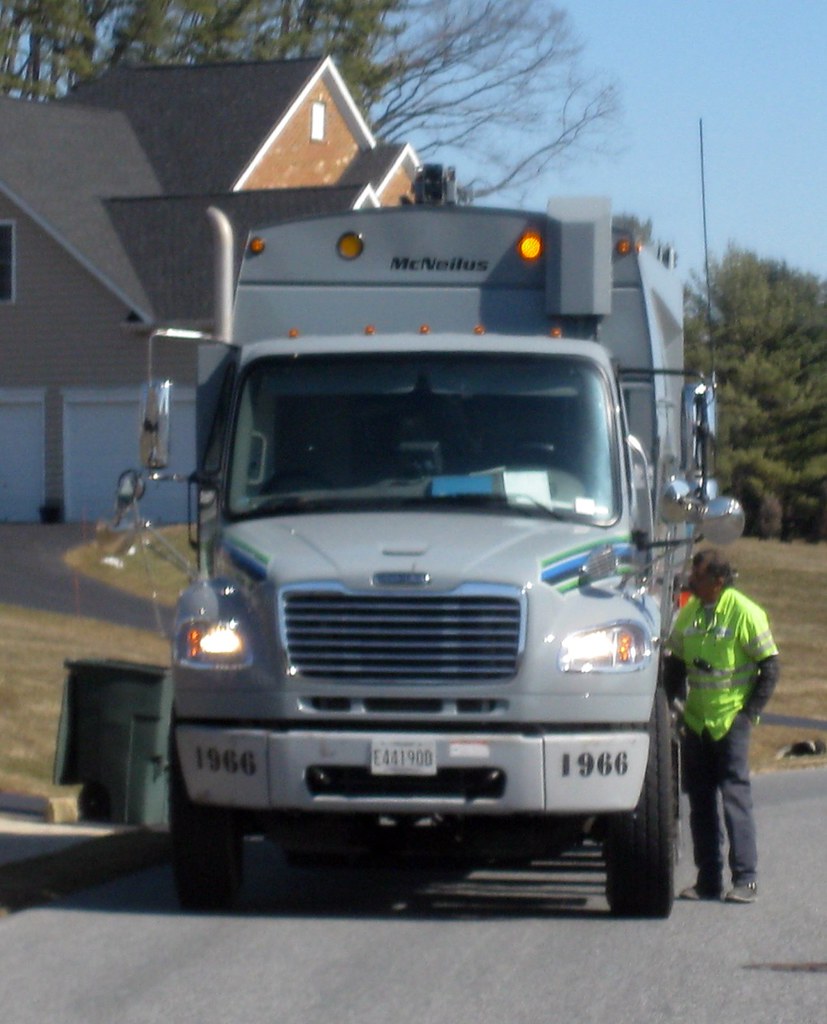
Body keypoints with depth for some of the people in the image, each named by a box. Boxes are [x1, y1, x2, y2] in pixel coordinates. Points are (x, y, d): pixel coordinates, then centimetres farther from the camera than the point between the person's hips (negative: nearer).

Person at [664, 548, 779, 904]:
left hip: (731, 719, -6)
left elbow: (769, 666, -6)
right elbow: (675, 663, 17)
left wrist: (750, 712, -10)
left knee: (735, 795, -9)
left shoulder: (746, 613, -9)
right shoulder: (688, 613, 7)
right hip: (696, 721, 6)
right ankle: (707, 880, 11)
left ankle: (745, 878, -6)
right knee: (699, 800, 6)